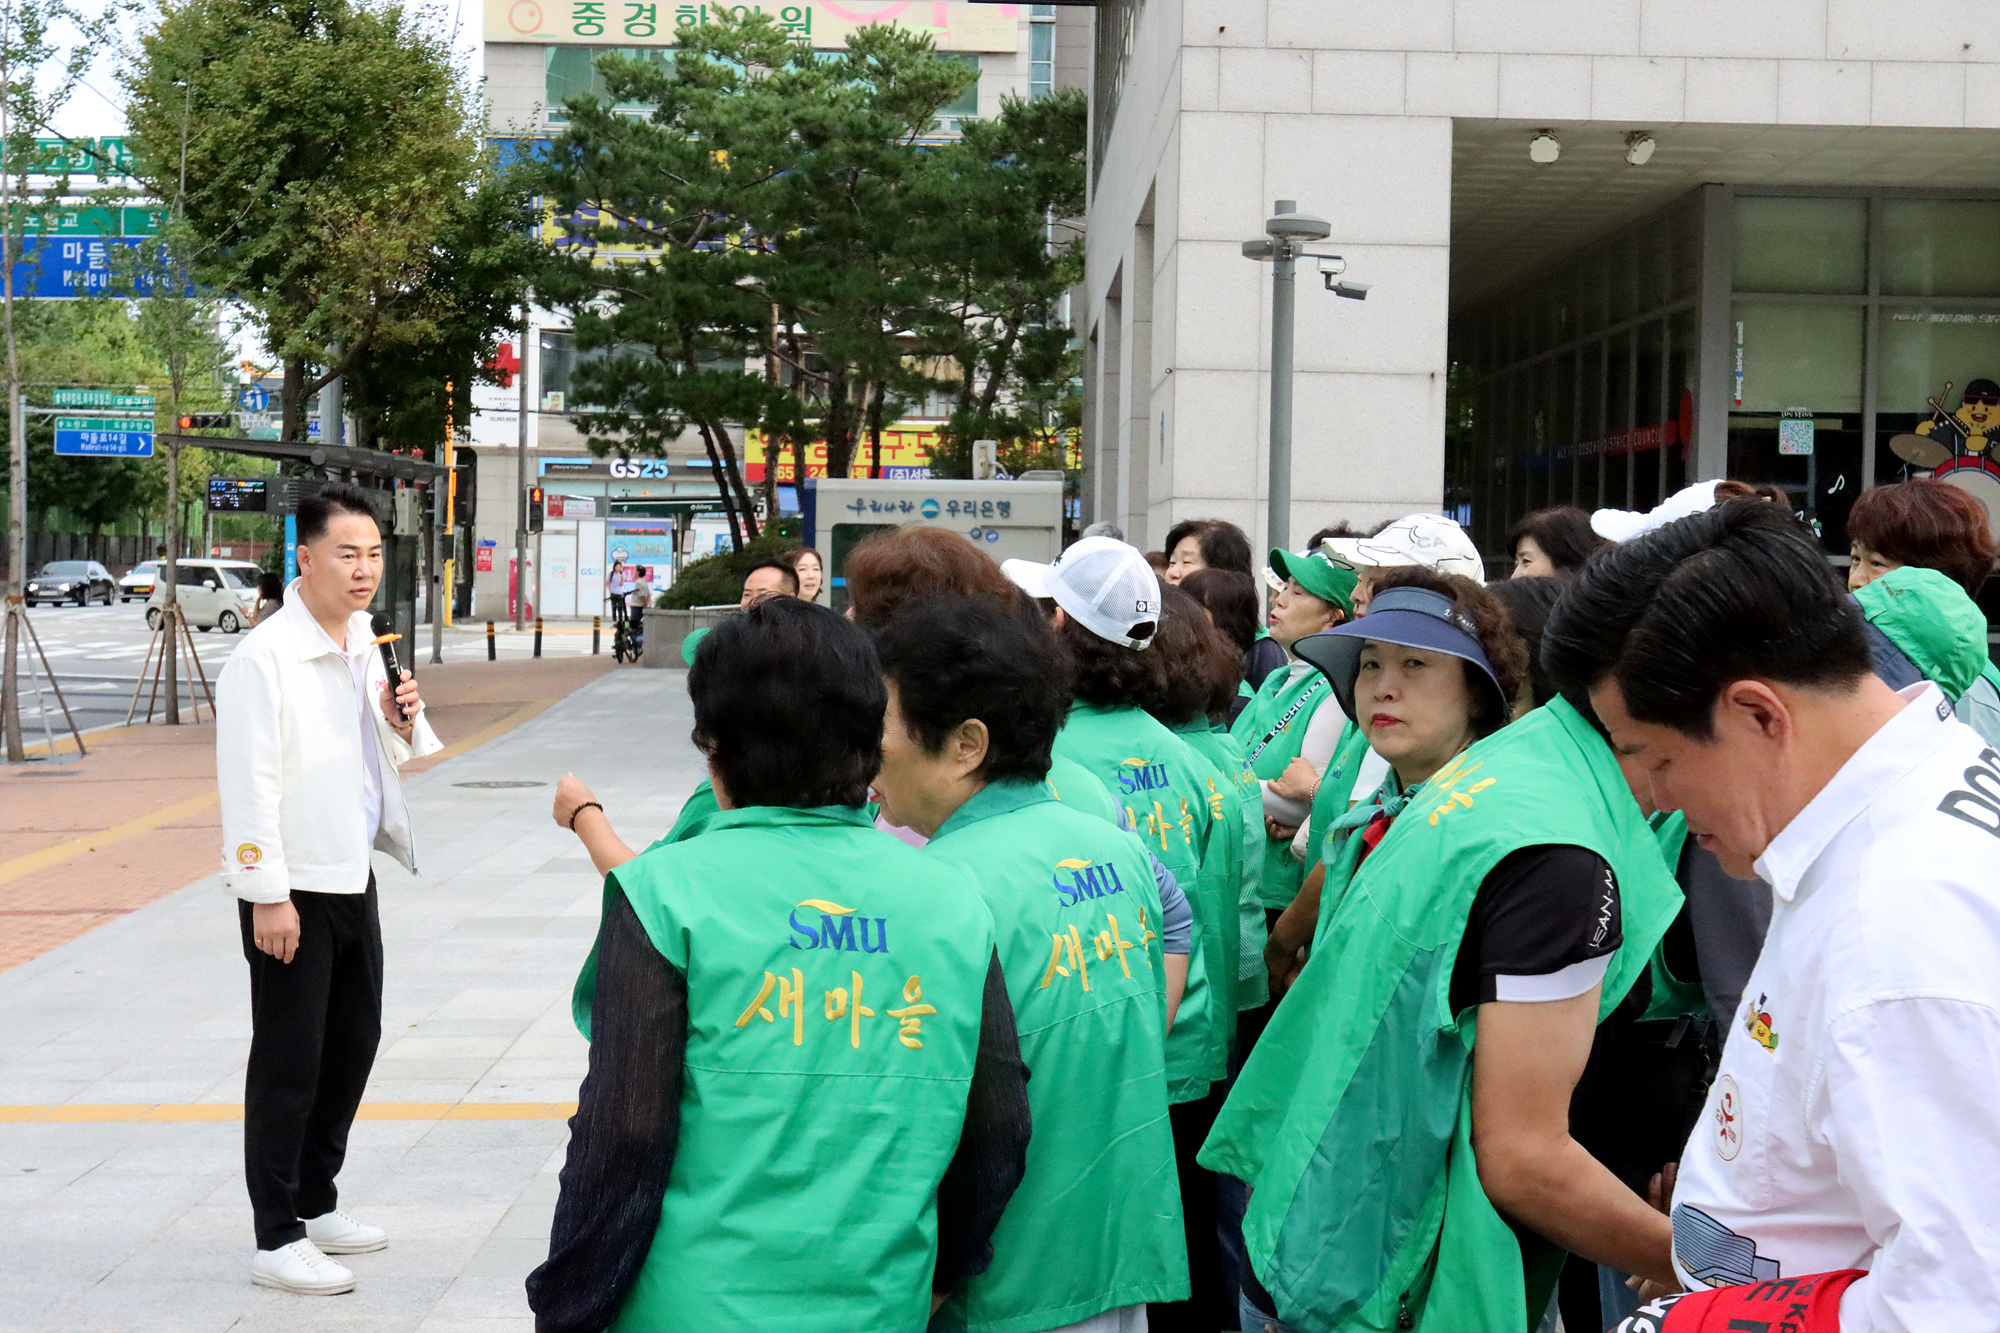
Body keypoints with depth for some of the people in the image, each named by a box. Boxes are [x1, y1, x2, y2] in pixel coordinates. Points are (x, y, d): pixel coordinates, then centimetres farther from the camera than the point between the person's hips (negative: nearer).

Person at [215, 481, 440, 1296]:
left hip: (353, 879, 8)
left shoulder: (362, 643, 8)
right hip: (291, 892, -8)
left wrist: (406, 721, -2)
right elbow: (249, 784, -20)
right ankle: (276, 1241, 10)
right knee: (288, 1063, 0)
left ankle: (316, 1204, 33)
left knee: (353, 1044, 17)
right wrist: (268, 895, -21)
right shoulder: (265, 658, -17)